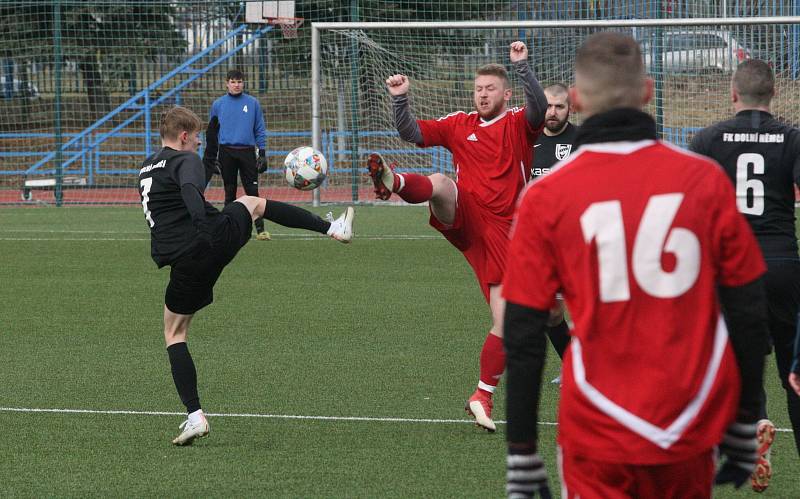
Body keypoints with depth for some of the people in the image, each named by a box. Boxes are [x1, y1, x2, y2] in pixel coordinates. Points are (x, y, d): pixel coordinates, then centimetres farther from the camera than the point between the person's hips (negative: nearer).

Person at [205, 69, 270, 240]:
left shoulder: (253, 103, 5)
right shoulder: (218, 104, 7)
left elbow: (260, 130, 8)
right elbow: (211, 132, 11)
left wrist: (262, 153, 1)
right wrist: (210, 157, 8)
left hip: (247, 152, -1)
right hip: (226, 152, 1)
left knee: (252, 191, -7)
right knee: (230, 192, 5)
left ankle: (260, 228, -7)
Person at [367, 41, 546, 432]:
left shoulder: (519, 125, 6)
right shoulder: (459, 125, 14)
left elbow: (539, 108, -16)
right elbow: (412, 133, 10)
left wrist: (522, 66, -27)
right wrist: (400, 99, -6)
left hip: (501, 231, -1)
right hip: (463, 218, 1)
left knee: (506, 322, -2)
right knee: (441, 183, -34)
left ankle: (483, 397, 11)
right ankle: (394, 182, -68)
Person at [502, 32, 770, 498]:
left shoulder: (545, 198, -6)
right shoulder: (705, 179, -3)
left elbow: (523, 337, -4)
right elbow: (748, 311, 2)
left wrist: (521, 456, 3)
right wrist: (745, 428, 13)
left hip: (598, 441, -1)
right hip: (693, 430, 2)